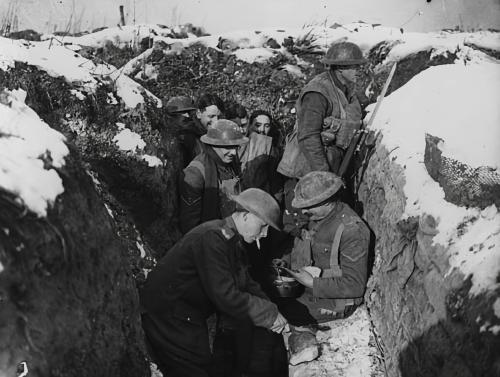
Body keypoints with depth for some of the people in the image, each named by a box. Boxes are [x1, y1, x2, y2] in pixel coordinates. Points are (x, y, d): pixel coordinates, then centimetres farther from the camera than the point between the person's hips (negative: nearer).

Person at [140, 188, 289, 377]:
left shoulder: (232, 239, 5)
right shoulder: (211, 238, -26)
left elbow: (246, 284, 8)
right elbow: (225, 296, -29)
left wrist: (271, 314, -7)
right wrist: (270, 314, -20)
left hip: (188, 317, 9)